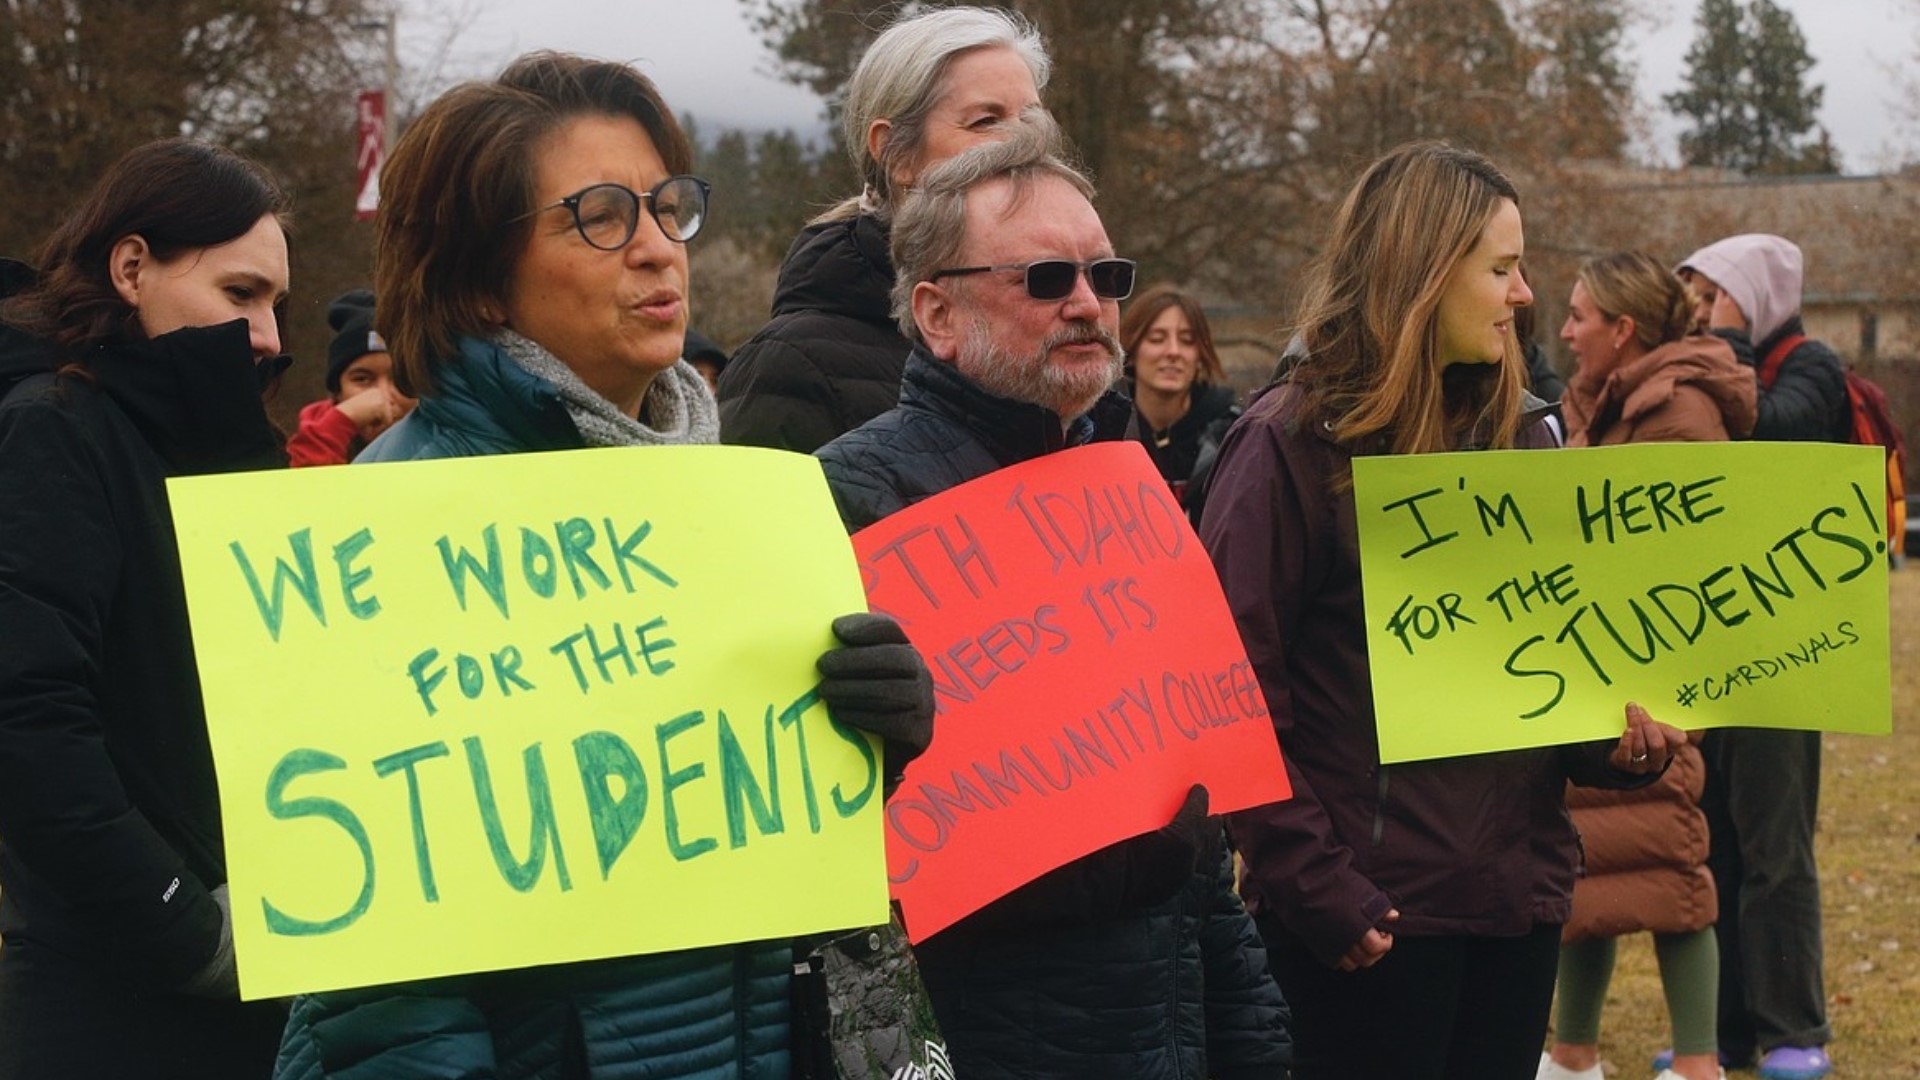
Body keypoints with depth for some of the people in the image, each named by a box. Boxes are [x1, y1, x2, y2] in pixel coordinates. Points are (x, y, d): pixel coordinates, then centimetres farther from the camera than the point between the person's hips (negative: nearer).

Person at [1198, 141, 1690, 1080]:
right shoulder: (1293, 446, -9)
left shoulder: (1520, 437, 11)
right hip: (1372, 921, -6)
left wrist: (1620, 739, -2)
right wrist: (1316, 890, -18)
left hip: (1518, 896, 6)